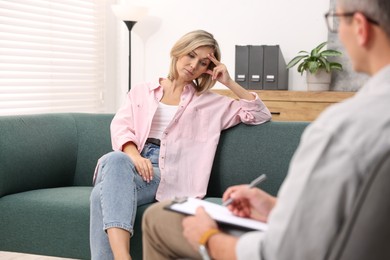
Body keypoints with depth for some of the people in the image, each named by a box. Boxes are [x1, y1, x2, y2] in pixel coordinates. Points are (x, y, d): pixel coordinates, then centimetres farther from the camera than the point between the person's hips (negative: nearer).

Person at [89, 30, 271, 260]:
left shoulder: (210, 102, 20)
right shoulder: (141, 92, 23)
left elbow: (261, 115, 14)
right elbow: (120, 125, 6)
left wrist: (229, 82, 9)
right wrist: (134, 155, -15)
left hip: (165, 174, -1)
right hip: (129, 162, 2)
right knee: (115, 160, -40)